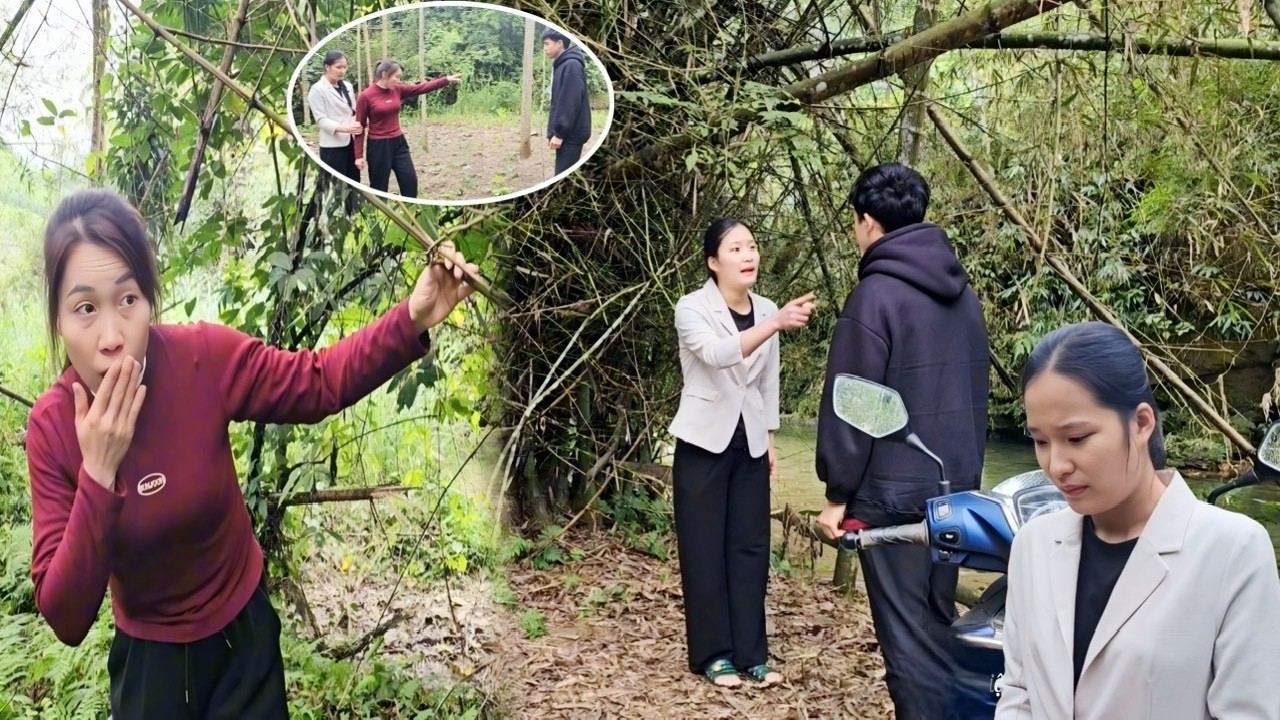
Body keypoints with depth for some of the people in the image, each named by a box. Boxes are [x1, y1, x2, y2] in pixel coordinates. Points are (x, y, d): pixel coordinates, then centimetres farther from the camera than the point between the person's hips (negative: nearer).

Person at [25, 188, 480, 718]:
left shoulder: (202, 359, -22)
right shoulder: (51, 427, -20)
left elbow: (319, 383, -6)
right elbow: (65, 619, -22)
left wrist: (411, 321, -21)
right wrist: (98, 475, -33)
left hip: (243, 633, 0)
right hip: (146, 658, 0)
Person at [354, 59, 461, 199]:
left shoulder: (398, 89, 3)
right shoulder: (366, 96, -12)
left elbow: (421, 88, 3)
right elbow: (359, 126, -8)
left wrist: (447, 80, -6)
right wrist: (359, 155, -9)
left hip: (398, 143, 6)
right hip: (378, 146, -6)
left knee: (410, 180, 6)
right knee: (379, 188, 3)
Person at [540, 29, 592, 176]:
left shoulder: (572, 65, -13)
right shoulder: (561, 66, 16)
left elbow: (571, 104, -20)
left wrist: (559, 133, -19)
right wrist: (552, 132, 15)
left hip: (571, 134, -10)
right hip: (566, 133, 10)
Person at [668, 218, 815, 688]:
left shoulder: (765, 310, 5)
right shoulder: (692, 308, -13)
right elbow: (718, 354, -33)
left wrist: (770, 438, 13)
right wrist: (776, 323, -45)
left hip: (750, 444, 5)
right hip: (705, 442, -5)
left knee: (750, 547, 6)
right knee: (705, 550, 0)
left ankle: (750, 653, 15)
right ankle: (713, 654, 10)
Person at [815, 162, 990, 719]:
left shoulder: (877, 293, -13)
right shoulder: (963, 293, 10)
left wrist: (838, 492, -6)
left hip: (893, 491, -7)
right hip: (957, 487, 8)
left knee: (907, 634, 0)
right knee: (939, 624, 17)